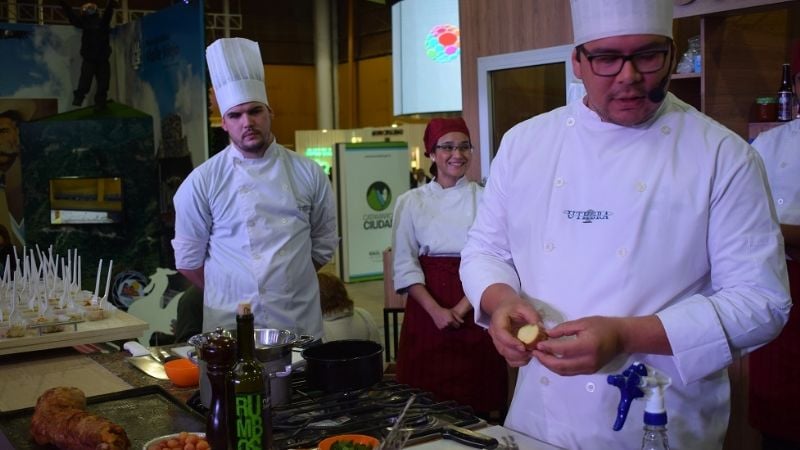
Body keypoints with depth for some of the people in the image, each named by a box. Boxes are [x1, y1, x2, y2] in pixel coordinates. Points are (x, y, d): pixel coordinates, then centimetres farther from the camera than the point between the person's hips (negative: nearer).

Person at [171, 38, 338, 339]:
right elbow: (188, 258, 2)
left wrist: (289, 284, 7)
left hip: (300, 325, 2)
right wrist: (231, 294, 6)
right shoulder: (202, 181, -5)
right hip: (231, 327, -2)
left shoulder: (308, 174, 1)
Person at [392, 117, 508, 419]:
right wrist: (436, 310, -12)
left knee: (477, 402, 2)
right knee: (428, 396, 4)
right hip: (428, 307, 1)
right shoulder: (410, 202, 3)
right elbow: (404, 264, -1)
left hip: (474, 308, 0)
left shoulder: (485, 199, 1)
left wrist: (463, 307, -11)